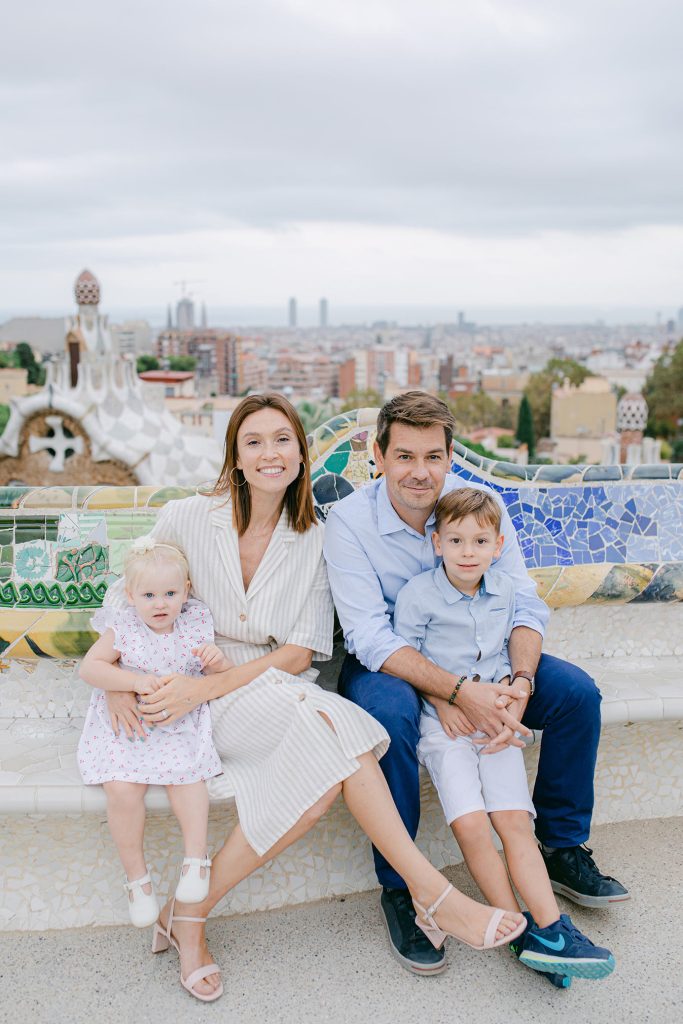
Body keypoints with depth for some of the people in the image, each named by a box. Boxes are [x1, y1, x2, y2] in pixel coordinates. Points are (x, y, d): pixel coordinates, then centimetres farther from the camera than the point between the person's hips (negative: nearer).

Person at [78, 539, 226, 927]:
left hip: (181, 724, 1)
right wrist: (134, 681, -25)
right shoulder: (122, 628, -4)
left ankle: (197, 856, -10)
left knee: (185, 772, -27)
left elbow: (222, 678, 5)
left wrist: (218, 662, -19)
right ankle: (136, 874, -2)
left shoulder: (196, 625, 0)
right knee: (122, 789, -21)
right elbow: (90, 666, -12)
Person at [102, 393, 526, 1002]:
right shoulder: (188, 519, -4)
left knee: (327, 772, -30)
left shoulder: (312, 541, 3)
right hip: (193, 695, -4)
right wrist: (116, 681, -10)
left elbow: (300, 653, -4)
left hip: (281, 688, 4)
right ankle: (434, 894, -24)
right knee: (329, 727, -30)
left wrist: (207, 687, -17)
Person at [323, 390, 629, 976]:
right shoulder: (349, 521, -19)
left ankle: (561, 848, 7)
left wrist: (521, 682, -29)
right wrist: (457, 692, -36)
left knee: (578, 692, -13)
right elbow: (369, 636, -25)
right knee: (391, 715, -37)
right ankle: (398, 888, -18)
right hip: (384, 663, -4)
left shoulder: (479, 503, -9)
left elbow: (525, 605, -9)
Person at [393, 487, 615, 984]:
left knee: (514, 820, -11)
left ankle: (549, 929, -12)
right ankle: (521, 931, -9)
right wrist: (450, 701, -12)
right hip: (442, 722, -3)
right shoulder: (418, 594, -6)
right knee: (470, 823, -19)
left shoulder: (505, 591, 7)